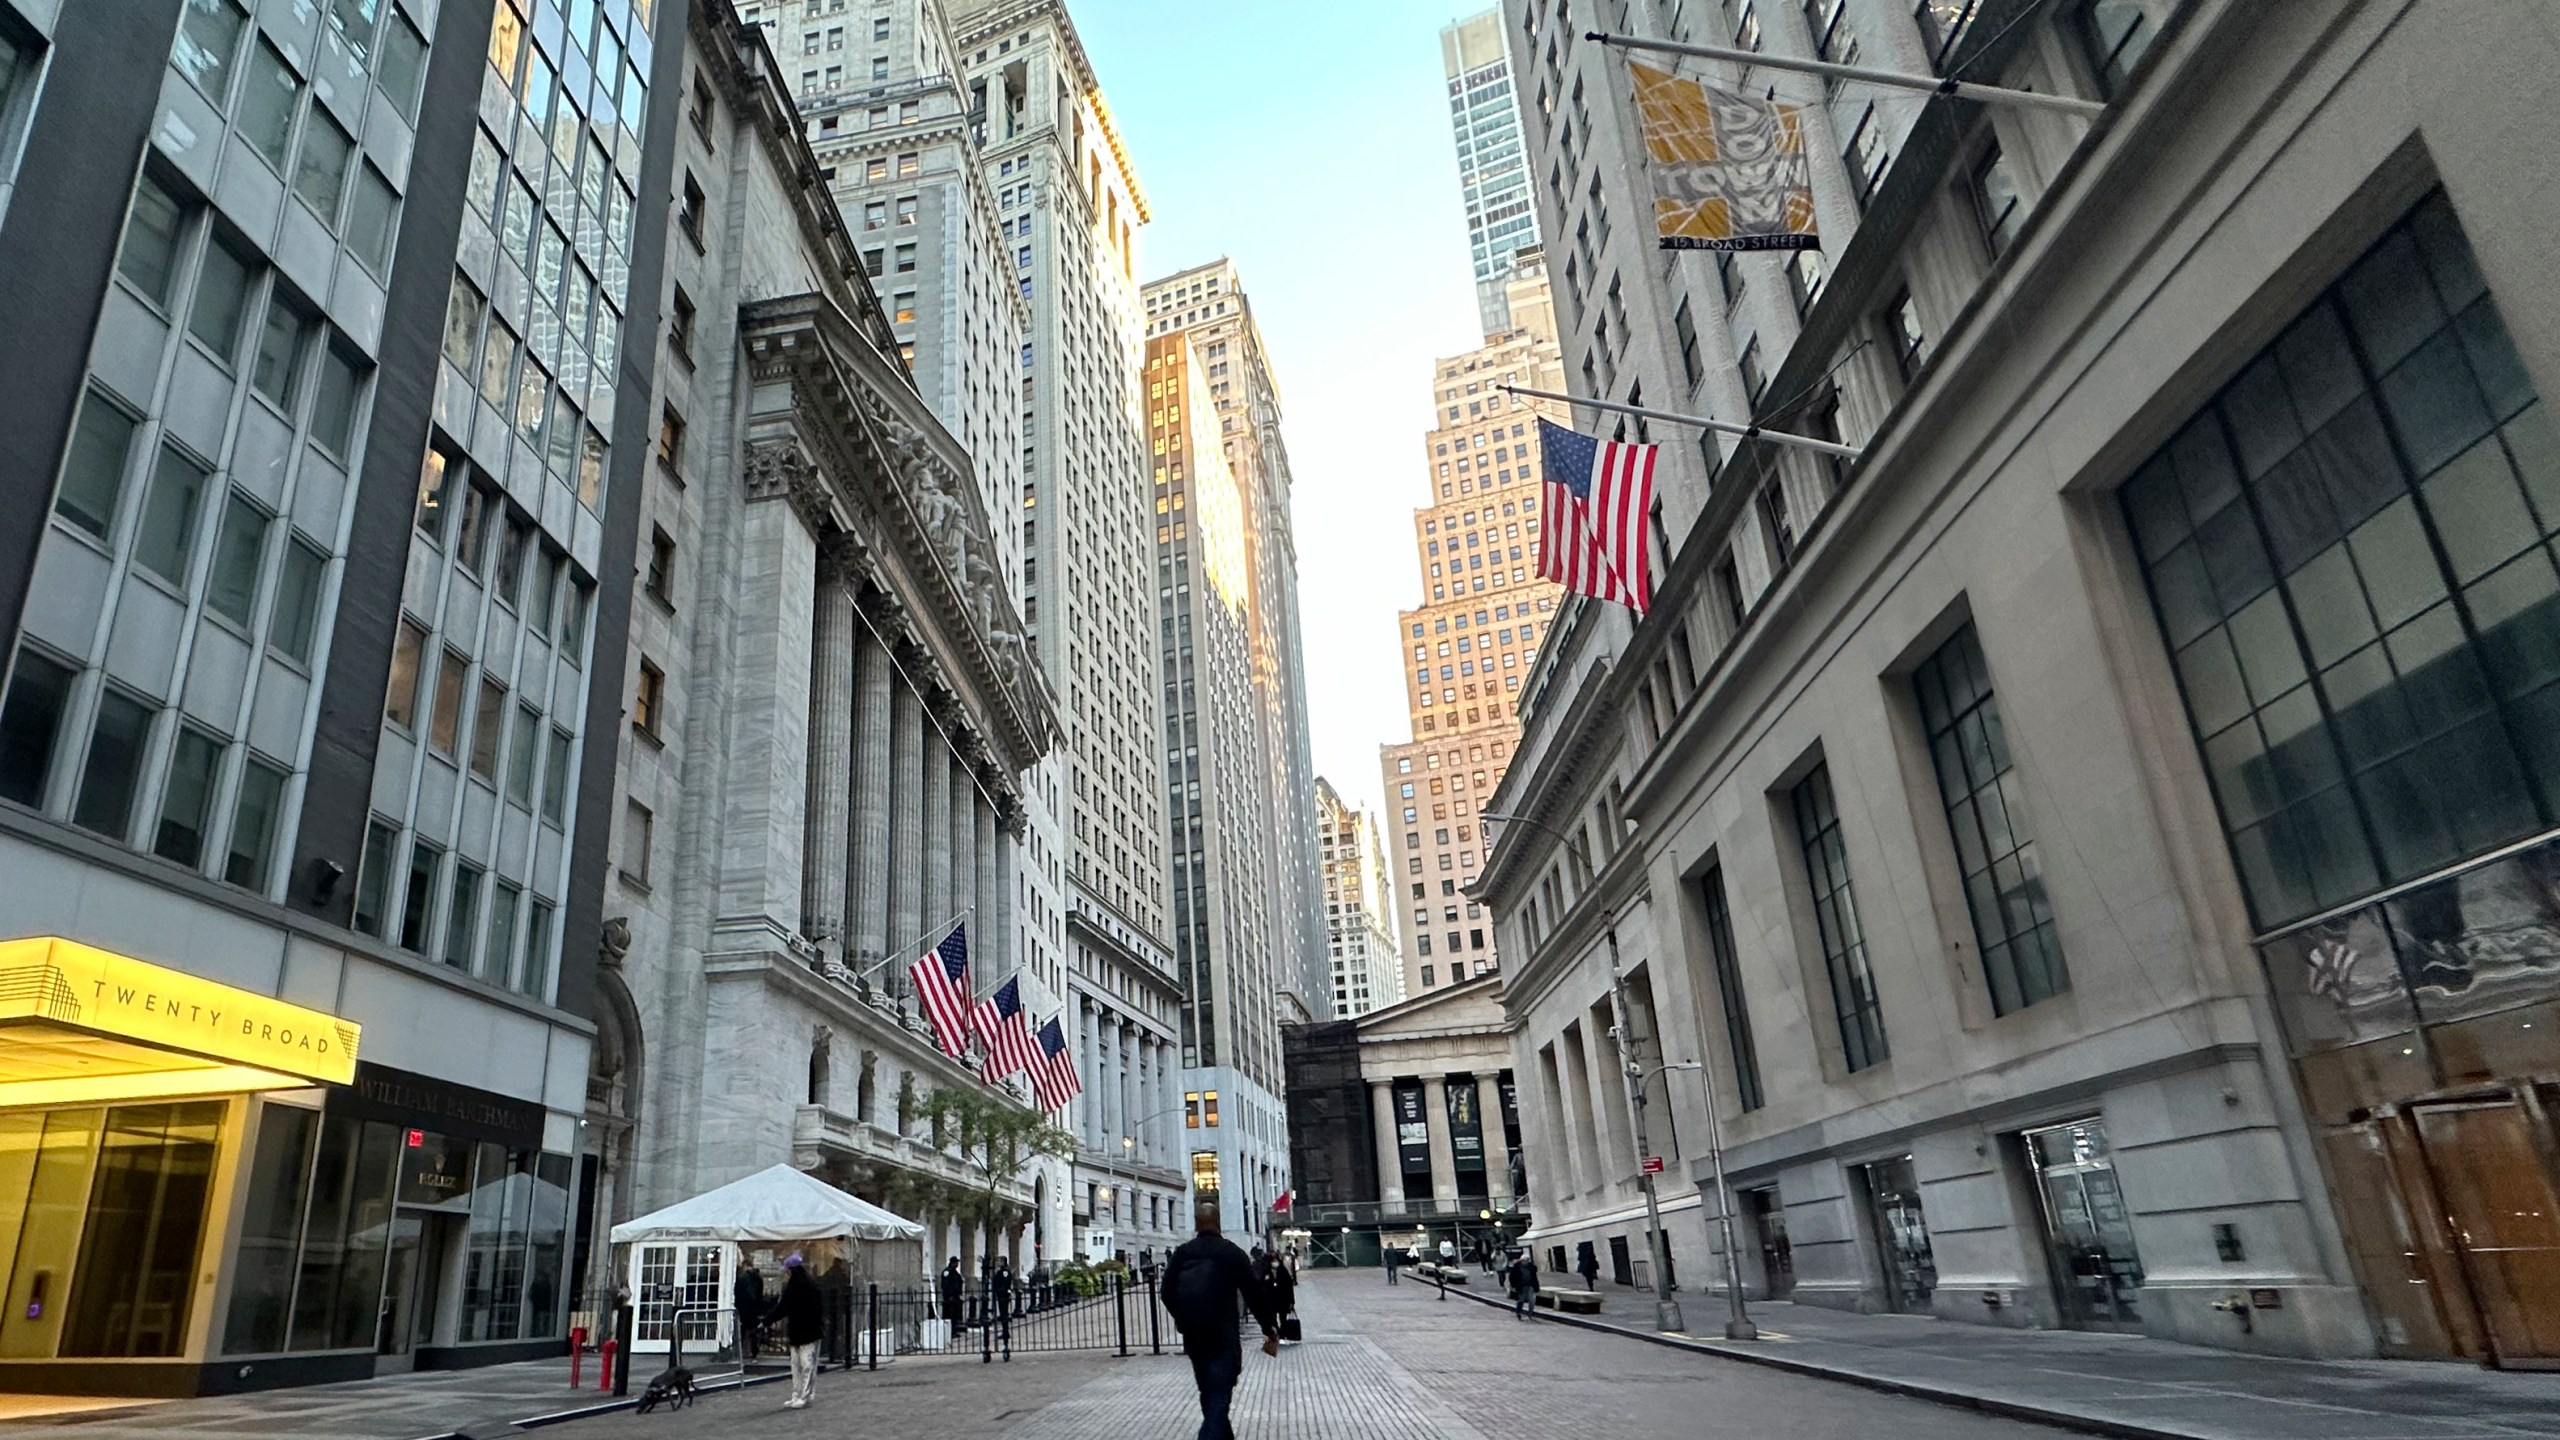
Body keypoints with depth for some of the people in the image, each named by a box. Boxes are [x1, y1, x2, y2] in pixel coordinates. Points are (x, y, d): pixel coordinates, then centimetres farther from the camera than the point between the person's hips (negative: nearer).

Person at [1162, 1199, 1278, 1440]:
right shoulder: (1231, 1252, -7)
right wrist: (1271, 1331, 3)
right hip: (1224, 1336, -5)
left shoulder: (1181, 1253, 3)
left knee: (1209, 1395, 21)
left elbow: (1168, 1294, 7)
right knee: (1218, 1397, -6)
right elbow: (1255, 1294, -7)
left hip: (1192, 1336, 5)